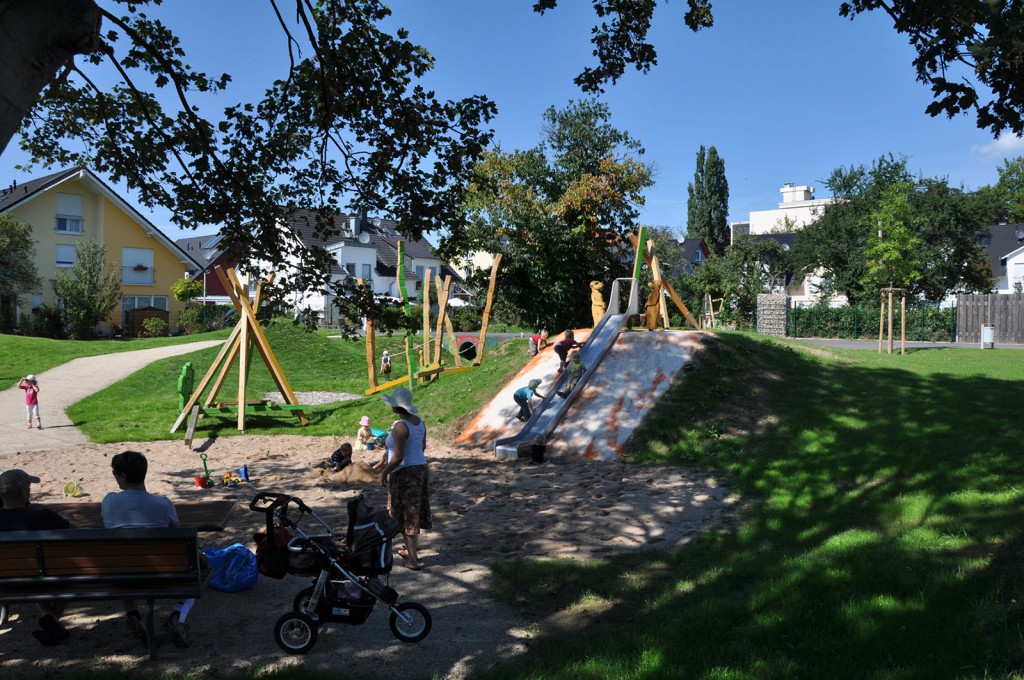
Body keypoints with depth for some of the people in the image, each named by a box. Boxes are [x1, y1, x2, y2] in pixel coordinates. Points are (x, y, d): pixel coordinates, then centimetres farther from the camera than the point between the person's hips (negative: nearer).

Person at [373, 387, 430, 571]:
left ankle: (413, 560, 7)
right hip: (421, 469, 9)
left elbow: (398, 457, -25)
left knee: (407, 516, 2)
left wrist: (385, 472, -10)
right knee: (415, 513, 20)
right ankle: (411, 550, 34)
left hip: (404, 473, -9)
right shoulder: (419, 421, 4)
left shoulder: (400, 426, -23)